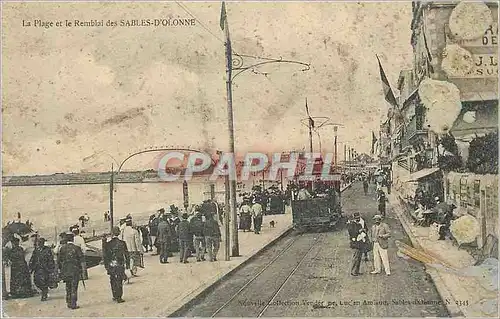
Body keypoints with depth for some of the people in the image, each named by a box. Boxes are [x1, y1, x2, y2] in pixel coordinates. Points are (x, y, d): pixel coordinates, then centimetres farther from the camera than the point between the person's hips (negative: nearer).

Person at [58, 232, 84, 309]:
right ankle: (73, 304, -3)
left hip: (65, 271, 3)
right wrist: (82, 270, 1)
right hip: (75, 271, -3)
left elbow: (59, 260, 5)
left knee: (68, 288, 16)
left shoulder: (62, 248, 1)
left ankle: (69, 303, 20)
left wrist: (60, 269, 15)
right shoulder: (77, 248, -8)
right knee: (74, 288, 0)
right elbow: (81, 260, -7)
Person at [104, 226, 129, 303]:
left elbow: (105, 256, 0)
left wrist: (106, 266, 9)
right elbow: (126, 255, -2)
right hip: (120, 265, -1)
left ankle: (115, 297, 21)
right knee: (119, 282, 4)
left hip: (111, 265, 1)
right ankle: (119, 297, 2)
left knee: (113, 281, 15)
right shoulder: (122, 243, -6)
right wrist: (128, 264, 7)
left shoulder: (107, 244, -4)